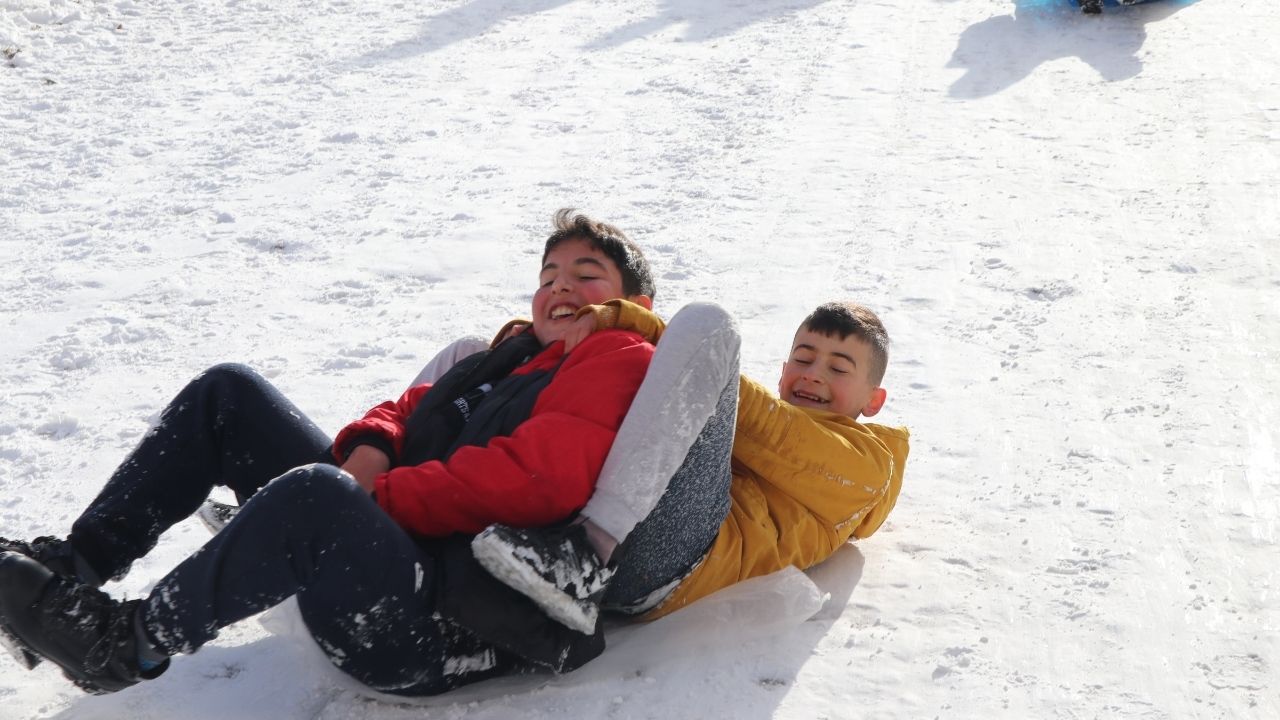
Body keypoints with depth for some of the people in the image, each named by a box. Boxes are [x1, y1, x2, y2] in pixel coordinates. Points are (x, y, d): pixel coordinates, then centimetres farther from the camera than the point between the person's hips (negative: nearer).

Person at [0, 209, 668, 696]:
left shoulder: (620, 359, -2)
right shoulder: (520, 353, 26)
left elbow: (535, 480, -19)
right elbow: (413, 406, 24)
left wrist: (380, 498, -16)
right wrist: (369, 452, -1)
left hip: (447, 624, -10)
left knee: (312, 490, -39)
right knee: (227, 392, 8)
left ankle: (131, 643, -19)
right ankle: (74, 568, 2)